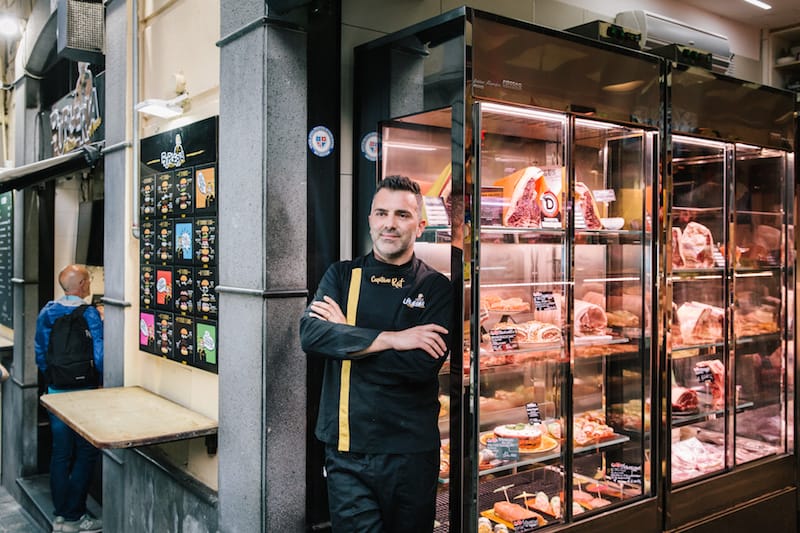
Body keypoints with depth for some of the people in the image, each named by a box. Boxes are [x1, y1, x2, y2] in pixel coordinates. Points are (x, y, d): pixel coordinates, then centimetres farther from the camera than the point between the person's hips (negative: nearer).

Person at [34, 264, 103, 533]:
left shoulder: (47, 312, 4)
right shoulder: (88, 314, -16)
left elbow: (40, 352, 9)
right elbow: (99, 356, -19)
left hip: (55, 392, 6)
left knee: (60, 452, 13)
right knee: (86, 453, 5)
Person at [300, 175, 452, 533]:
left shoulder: (436, 287, -3)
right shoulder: (341, 275, 5)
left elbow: (424, 364, -18)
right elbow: (310, 335, -13)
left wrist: (345, 336, -12)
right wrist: (389, 339, -18)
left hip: (411, 452, 0)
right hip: (346, 451, 1)